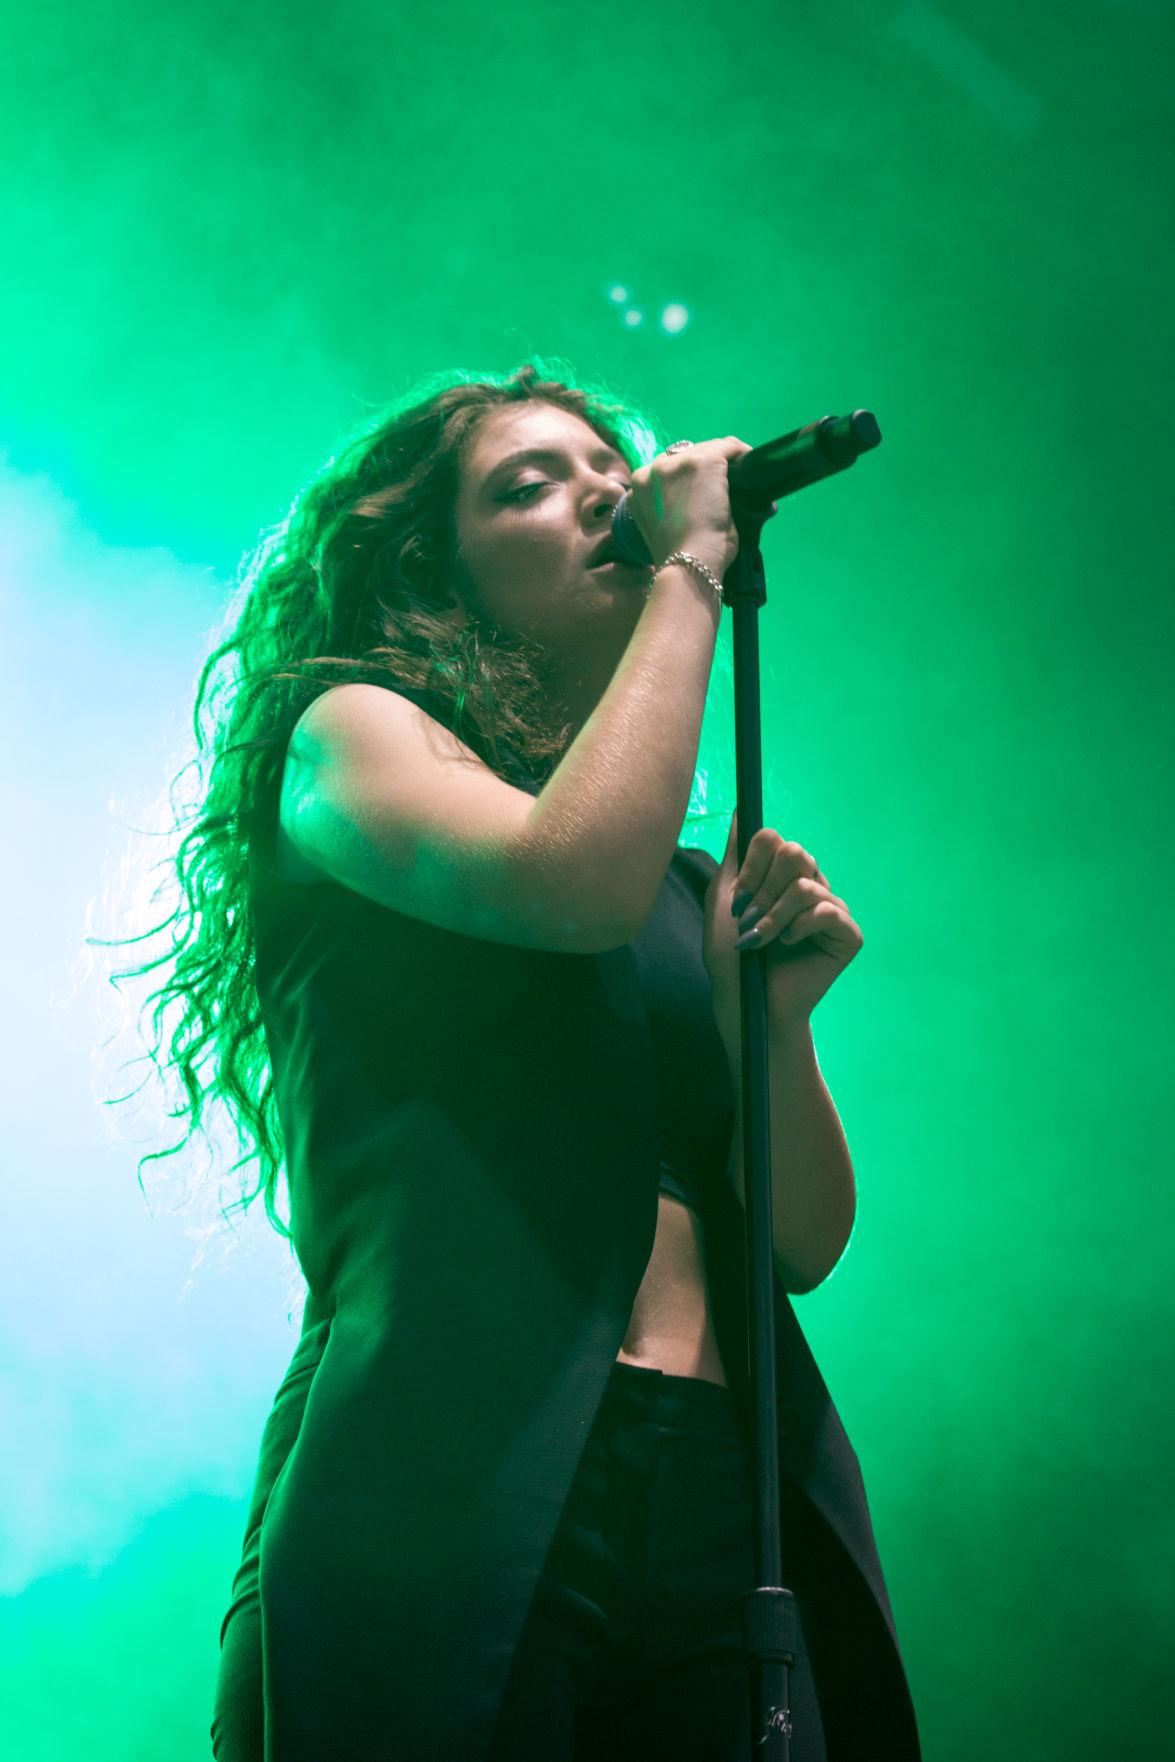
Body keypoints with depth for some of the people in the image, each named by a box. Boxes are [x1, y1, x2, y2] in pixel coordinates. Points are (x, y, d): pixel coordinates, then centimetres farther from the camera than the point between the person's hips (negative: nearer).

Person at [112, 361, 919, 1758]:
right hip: (458, 1490, -5)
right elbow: (573, 884, -16)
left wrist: (772, 1021, -4)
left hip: (729, 1514, 5)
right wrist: (688, 569, -4)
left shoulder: (696, 884, 19)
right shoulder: (350, 729, 6)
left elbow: (808, 1244, 14)